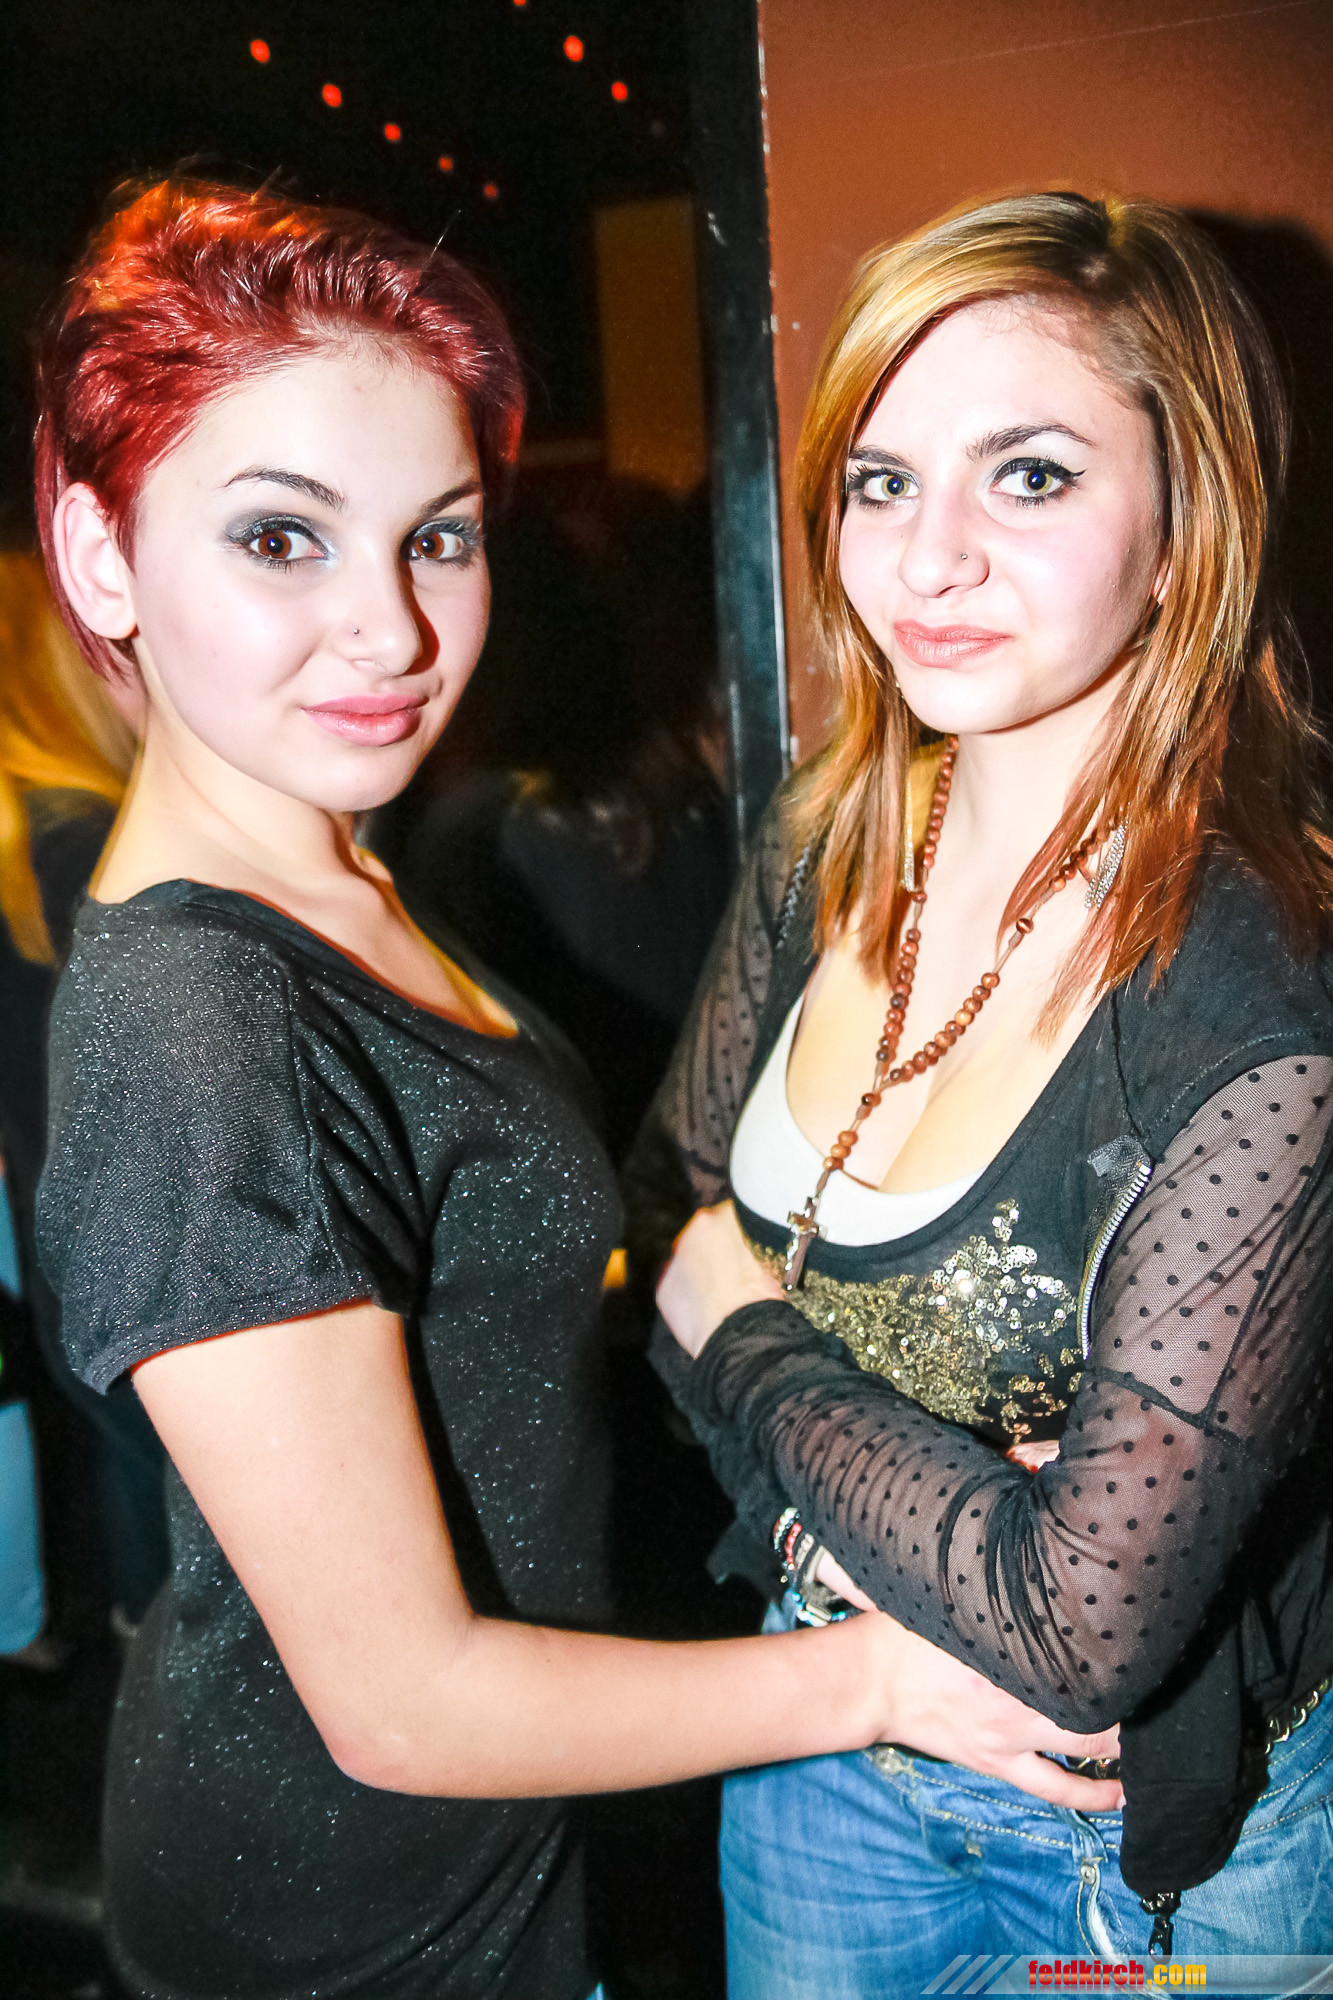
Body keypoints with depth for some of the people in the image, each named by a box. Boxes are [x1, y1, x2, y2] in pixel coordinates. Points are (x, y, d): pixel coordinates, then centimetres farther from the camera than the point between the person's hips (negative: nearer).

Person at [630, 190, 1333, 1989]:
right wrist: (868, 1479, -17)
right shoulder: (825, 855, -11)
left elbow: (1081, 1627, -29)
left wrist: (738, 1340, -16)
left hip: (1161, 1844, -5)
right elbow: (667, 1206, 1)